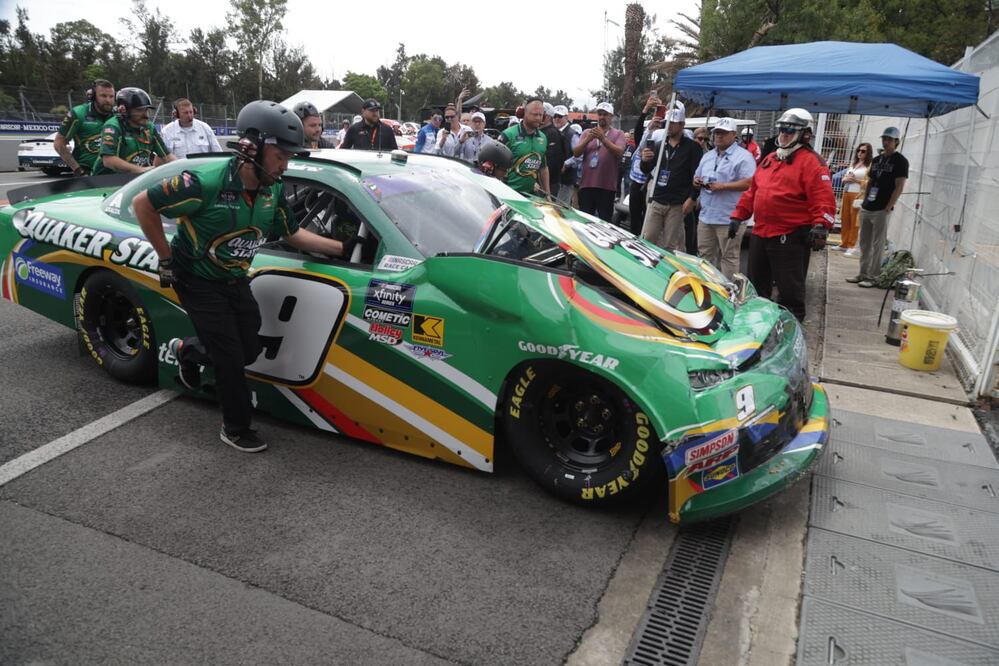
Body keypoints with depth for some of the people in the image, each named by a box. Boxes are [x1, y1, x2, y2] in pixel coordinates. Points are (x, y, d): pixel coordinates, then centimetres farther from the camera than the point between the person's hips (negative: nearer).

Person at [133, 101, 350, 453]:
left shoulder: (274, 189, -8)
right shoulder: (207, 181, -29)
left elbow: (293, 235, 5)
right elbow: (143, 203, -19)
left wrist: (343, 248, -1)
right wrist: (166, 258, -14)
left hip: (235, 280, 6)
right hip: (199, 281, -6)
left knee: (249, 350, 10)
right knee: (230, 358, -4)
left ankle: (187, 350, 39)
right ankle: (236, 430, 18)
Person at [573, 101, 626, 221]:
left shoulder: (618, 134, 5)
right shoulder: (587, 132, 12)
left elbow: (619, 152, -12)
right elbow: (576, 153, 1)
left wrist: (603, 139, -24)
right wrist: (588, 139, -16)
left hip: (607, 186, -2)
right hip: (586, 184, 3)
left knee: (604, 222, -1)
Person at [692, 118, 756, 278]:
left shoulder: (743, 156, -5)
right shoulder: (707, 156, 19)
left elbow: (750, 182, -15)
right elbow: (696, 177, 27)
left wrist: (723, 186, -20)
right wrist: (697, 181, 2)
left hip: (729, 218, -7)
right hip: (706, 215, 7)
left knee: (729, 257, -3)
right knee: (705, 254, 13)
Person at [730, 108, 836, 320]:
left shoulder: (811, 162, -7)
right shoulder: (769, 159, 18)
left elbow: (823, 198, -15)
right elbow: (752, 191, 24)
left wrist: (821, 226, -28)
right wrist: (738, 216, 19)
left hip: (791, 238, -8)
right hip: (760, 233, 8)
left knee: (790, 290, -2)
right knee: (755, 286, 17)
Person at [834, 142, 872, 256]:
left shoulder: (869, 166, -4)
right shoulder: (852, 164, 17)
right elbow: (843, 179, 20)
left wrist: (856, 180, -16)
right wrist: (846, 179, -2)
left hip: (857, 195, -7)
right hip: (846, 193, 7)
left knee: (854, 221, -5)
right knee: (845, 220, 9)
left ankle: (851, 246, -2)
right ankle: (844, 244, 17)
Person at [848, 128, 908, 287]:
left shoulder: (900, 161, -5)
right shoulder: (876, 159, 16)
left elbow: (899, 187, -11)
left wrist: (887, 208, -15)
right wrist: (864, 202, 12)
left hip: (882, 210, -7)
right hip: (866, 208, 7)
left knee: (878, 245, -2)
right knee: (864, 243, 12)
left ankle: (873, 277, 3)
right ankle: (863, 274, 20)